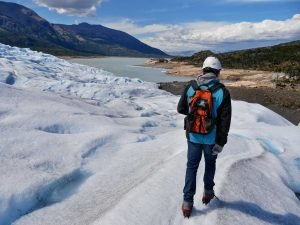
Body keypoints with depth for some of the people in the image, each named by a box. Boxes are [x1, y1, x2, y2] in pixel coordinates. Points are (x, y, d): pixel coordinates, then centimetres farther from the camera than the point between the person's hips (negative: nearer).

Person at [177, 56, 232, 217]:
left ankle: (187, 202, 14)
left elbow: (180, 109, 1)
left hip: (193, 136, 1)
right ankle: (208, 192, 39)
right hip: (212, 138, -1)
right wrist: (220, 143, -6)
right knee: (210, 163, 25)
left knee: (192, 166, 13)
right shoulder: (222, 92, -13)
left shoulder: (190, 87, -7)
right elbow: (225, 120, -13)